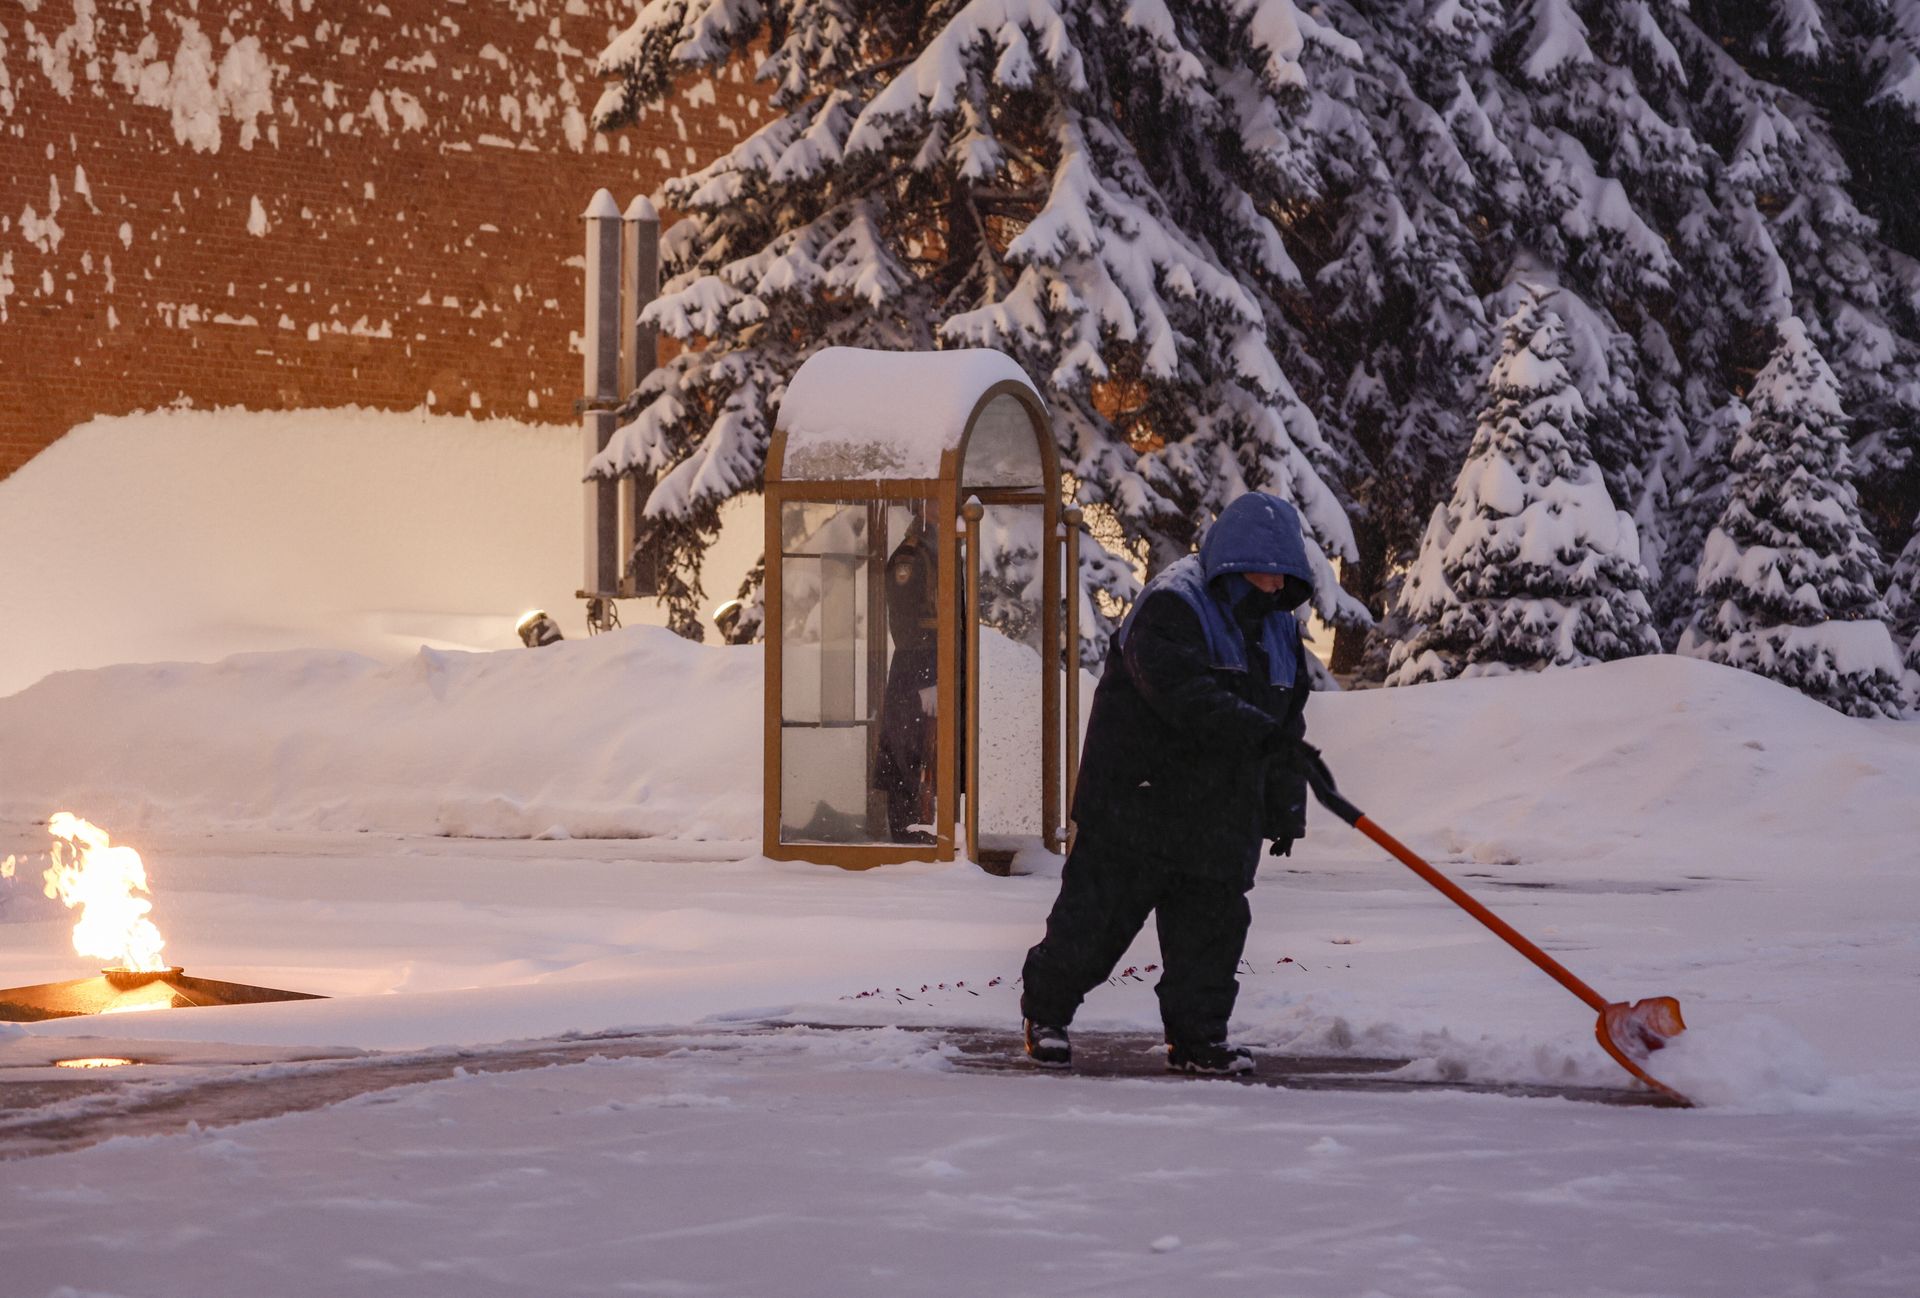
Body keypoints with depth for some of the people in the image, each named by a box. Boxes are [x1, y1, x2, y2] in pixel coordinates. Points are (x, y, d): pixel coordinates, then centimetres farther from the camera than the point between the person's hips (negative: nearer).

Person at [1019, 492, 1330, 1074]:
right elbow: (1185, 695, -29)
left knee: (1212, 925, 6)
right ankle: (1046, 1010, 14)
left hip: (1222, 817, 7)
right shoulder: (1171, 606, -15)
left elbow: (1289, 719, 20)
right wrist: (1262, 734, -35)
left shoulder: (1279, 630, 13)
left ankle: (1196, 1037, 15)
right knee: (1098, 915, -1)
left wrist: (1286, 807, 16)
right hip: (1137, 801, -7)